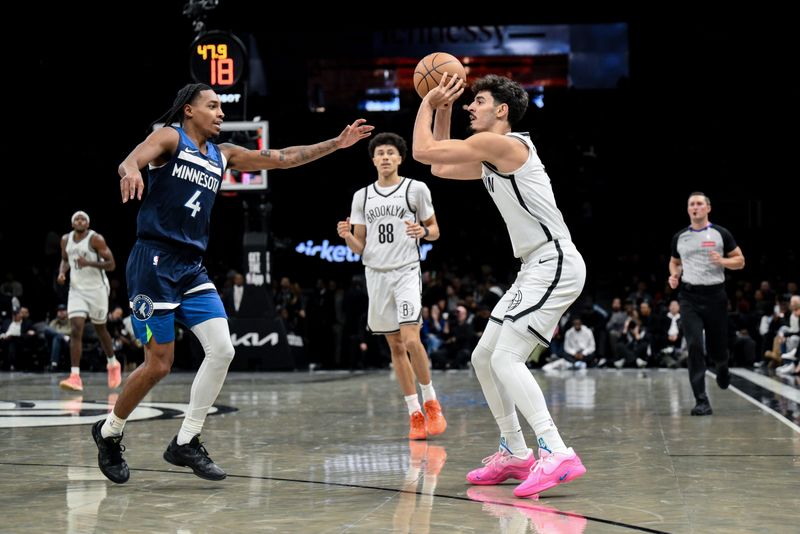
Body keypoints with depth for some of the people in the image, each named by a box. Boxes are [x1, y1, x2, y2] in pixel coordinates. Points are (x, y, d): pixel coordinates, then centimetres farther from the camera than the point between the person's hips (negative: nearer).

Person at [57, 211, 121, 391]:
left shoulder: (96, 239, -12)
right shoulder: (66, 239, 4)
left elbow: (111, 264, -13)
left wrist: (89, 263, -26)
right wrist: (62, 272, 1)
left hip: (97, 289, -4)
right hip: (76, 290, 4)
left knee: (100, 329, 11)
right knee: (75, 330, -11)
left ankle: (113, 364, 37)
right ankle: (75, 377, -17)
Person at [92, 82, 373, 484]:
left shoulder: (224, 156, 17)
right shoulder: (170, 138, -2)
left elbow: (282, 159, 19)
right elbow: (131, 159, -22)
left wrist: (336, 143, 14)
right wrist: (130, 170, -47)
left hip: (192, 268, 7)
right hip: (155, 262, -7)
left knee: (222, 351, -7)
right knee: (159, 364, -6)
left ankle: (186, 443, 5)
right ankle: (108, 433, 18)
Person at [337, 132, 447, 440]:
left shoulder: (416, 189, 1)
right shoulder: (362, 196, 11)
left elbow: (434, 230, 9)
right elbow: (360, 247, 12)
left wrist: (423, 232, -14)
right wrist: (346, 236, -9)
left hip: (407, 272, -4)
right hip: (376, 274, 4)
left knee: (411, 340, -18)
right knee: (395, 346, 5)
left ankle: (431, 402, 3)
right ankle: (415, 415, 10)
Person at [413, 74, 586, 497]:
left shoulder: (502, 143, -12)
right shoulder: (489, 157, 18)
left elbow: (422, 151, -12)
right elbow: (439, 168, 31)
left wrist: (427, 104, 3)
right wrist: (443, 112, 23)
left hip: (556, 266, -11)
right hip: (537, 268, 11)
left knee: (505, 358, -20)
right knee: (483, 358, 13)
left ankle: (557, 454, -26)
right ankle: (514, 454, 20)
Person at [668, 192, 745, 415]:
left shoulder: (721, 234, 0)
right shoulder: (679, 237, 9)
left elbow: (740, 261, 4)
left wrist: (722, 261, -15)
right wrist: (674, 275, 3)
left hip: (715, 294, -1)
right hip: (689, 296, 1)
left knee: (717, 347, 7)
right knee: (694, 347, -12)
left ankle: (722, 368, 47)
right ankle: (701, 402, -11)